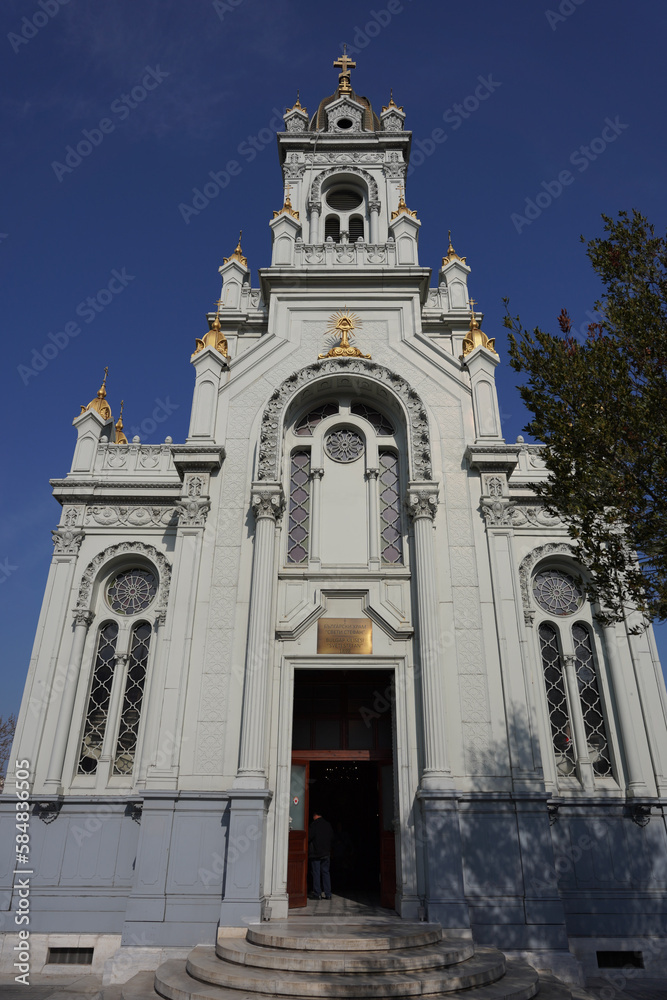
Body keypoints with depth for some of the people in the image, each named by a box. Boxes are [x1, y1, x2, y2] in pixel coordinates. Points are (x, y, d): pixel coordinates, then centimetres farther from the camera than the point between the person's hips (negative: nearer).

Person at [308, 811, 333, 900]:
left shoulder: (314, 824, -9)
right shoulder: (328, 825, 7)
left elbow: (309, 837, -14)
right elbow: (331, 838, 11)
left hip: (316, 852, -5)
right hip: (326, 853, 5)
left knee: (316, 872, 1)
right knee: (326, 872, 9)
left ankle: (317, 893, 1)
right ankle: (327, 893, 9)